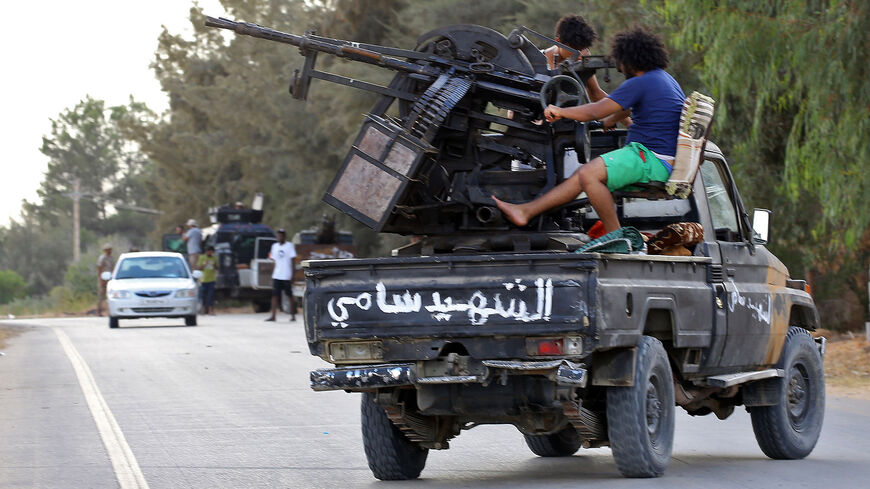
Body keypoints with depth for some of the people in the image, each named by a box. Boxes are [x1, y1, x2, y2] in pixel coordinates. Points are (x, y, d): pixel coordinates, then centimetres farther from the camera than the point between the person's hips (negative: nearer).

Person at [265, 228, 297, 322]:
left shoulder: (290, 246, -1)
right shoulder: (274, 246, 13)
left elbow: (292, 261, -3)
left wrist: (292, 275, -9)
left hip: (287, 276, -4)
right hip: (276, 275, 4)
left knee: (290, 296, 3)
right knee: (275, 295, -3)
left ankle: (293, 315, 10)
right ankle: (273, 316, -3)